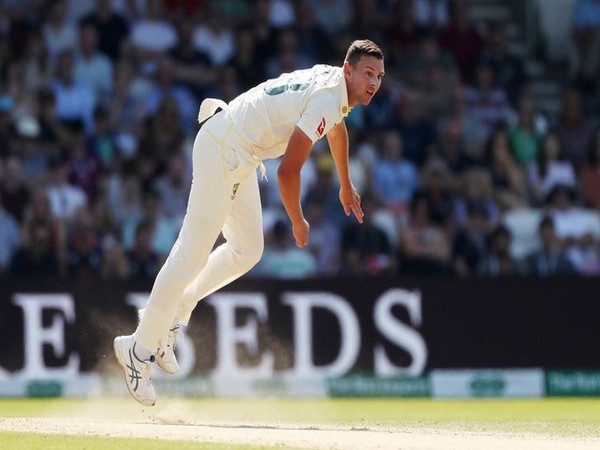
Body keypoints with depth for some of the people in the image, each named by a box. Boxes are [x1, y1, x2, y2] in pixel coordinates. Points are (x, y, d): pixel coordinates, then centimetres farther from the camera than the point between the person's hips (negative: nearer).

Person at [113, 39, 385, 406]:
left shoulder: (335, 84, 9)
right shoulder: (325, 98, -22)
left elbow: (337, 127, 35)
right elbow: (288, 170, -26)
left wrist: (346, 186, 48)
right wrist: (298, 223, -9)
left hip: (241, 156, 10)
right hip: (222, 151, -10)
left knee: (248, 251, 14)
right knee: (193, 253, -11)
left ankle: (172, 315, 22)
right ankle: (141, 348, -8)